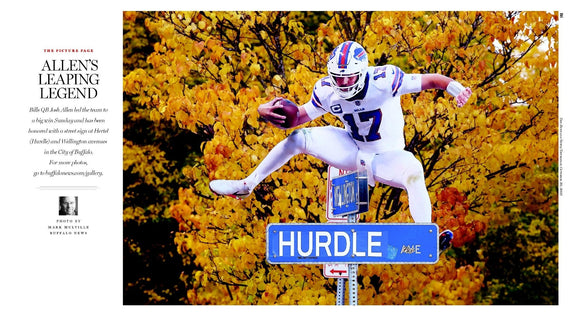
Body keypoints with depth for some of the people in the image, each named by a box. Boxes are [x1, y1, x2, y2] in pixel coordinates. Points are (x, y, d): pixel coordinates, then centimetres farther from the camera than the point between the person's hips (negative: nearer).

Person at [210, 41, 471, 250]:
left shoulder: (384, 80, -27)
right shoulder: (327, 90, -13)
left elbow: (432, 80, -22)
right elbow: (298, 117, -2)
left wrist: (457, 90, -41)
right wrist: (267, 112, -21)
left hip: (386, 156, -4)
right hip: (352, 148, 4)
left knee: (413, 170, -39)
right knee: (298, 138, -11)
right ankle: (246, 186, 1)